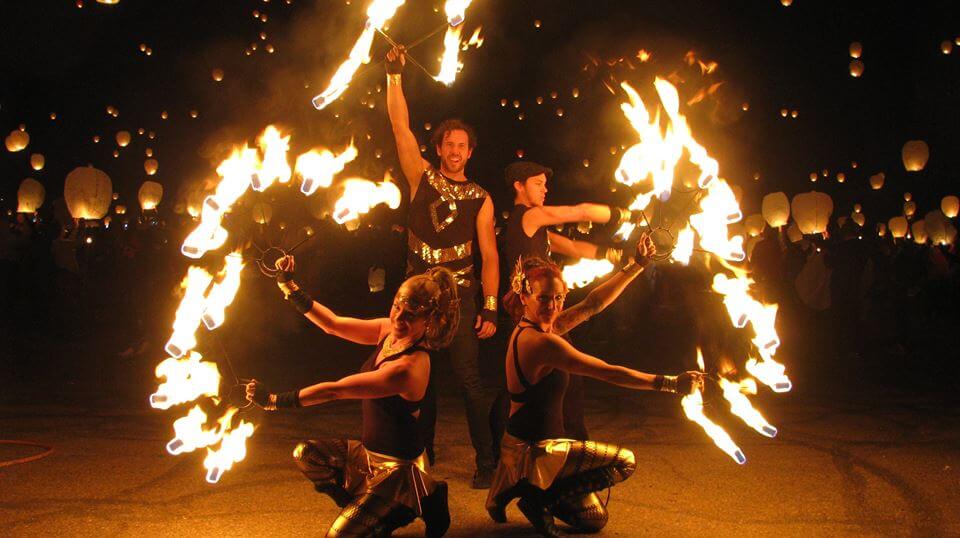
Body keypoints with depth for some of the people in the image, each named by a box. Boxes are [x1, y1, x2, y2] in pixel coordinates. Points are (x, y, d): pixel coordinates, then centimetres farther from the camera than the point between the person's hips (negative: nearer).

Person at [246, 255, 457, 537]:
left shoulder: (408, 367, -32)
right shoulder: (389, 330, -7)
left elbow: (333, 391, -29)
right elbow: (333, 324, 0)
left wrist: (274, 400, -23)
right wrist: (288, 285, -6)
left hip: (396, 466, -9)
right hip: (370, 451, 9)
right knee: (305, 454, 8)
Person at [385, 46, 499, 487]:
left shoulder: (480, 198, 6)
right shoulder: (422, 178, 8)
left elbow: (489, 255, 2)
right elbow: (400, 126, 3)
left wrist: (490, 307, -7)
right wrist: (394, 75, -3)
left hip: (460, 293, -2)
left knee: (467, 376, -8)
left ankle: (486, 462, -1)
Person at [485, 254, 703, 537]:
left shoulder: (529, 329, 3)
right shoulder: (541, 341, -25)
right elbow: (609, 373, -25)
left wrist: (637, 265, 8)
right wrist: (670, 383, -20)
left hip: (527, 445, 10)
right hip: (530, 451, -10)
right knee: (624, 461, -6)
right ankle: (538, 496, -3)